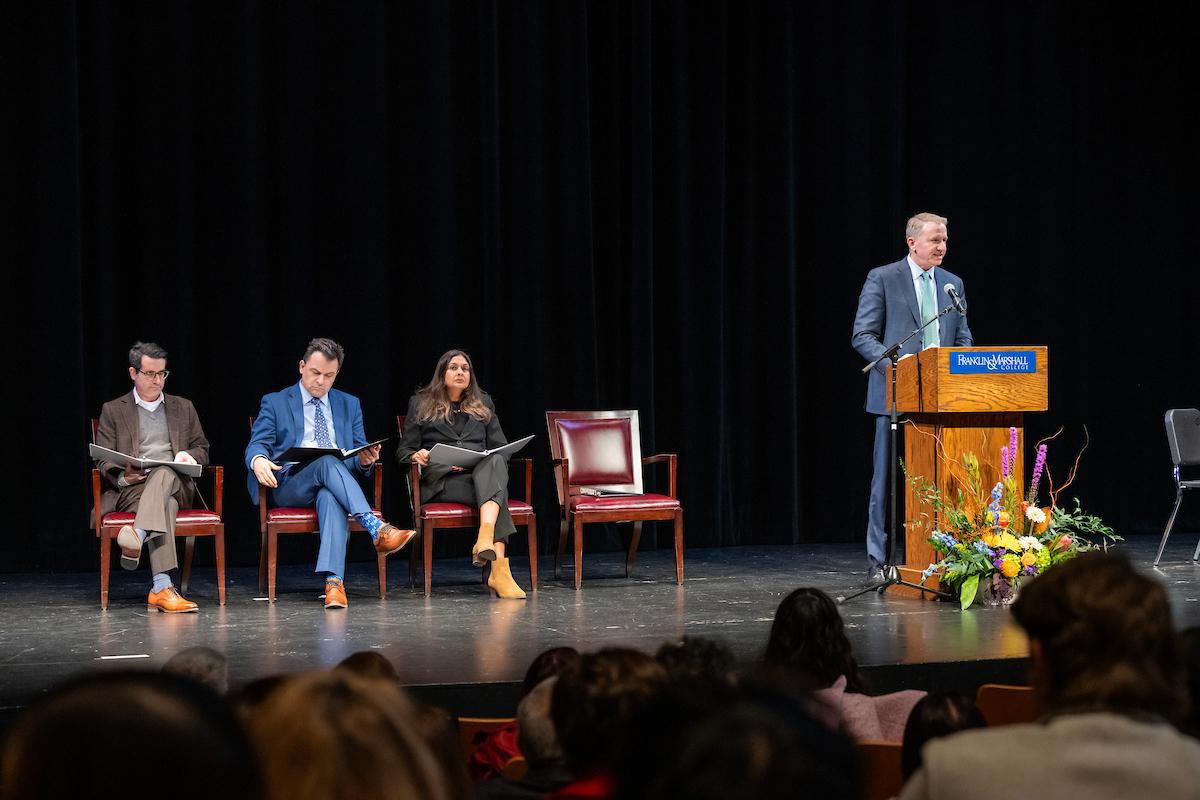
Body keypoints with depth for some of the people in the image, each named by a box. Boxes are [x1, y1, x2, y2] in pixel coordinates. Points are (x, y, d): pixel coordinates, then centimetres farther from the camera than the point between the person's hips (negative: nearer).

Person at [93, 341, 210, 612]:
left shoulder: (183, 408, 23)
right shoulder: (113, 410, 15)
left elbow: (202, 449, 25)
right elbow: (103, 462, 8)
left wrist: (189, 455, -2)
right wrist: (123, 477, -15)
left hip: (175, 485, 2)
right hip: (129, 489, -2)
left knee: (163, 473, -38)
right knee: (165, 506, -38)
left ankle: (138, 536, -62)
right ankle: (162, 588, -56)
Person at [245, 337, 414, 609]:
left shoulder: (349, 405, 22)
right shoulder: (275, 403, 15)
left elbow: (358, 458, 18)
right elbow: (257, 444, 4)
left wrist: (365, 459, -8)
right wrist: (258, 460, -22)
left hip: (334, 483, 1)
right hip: (290, 483, -1)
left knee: (331, 497, -38)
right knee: (328, 462, -35)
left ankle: (334, 581, -55)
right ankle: (377, 530, -48)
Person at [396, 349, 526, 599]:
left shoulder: (483, 404, 27)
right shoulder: (421, 404, 19)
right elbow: (404, 451, 14)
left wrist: (491, 462, -5)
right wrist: (417, 456, -11)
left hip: (482, 470, 3)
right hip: (441, 480, -3)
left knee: (494, 462, -38)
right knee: (495, 488, -36)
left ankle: (486, 538, -61)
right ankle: (498, 566, -55)